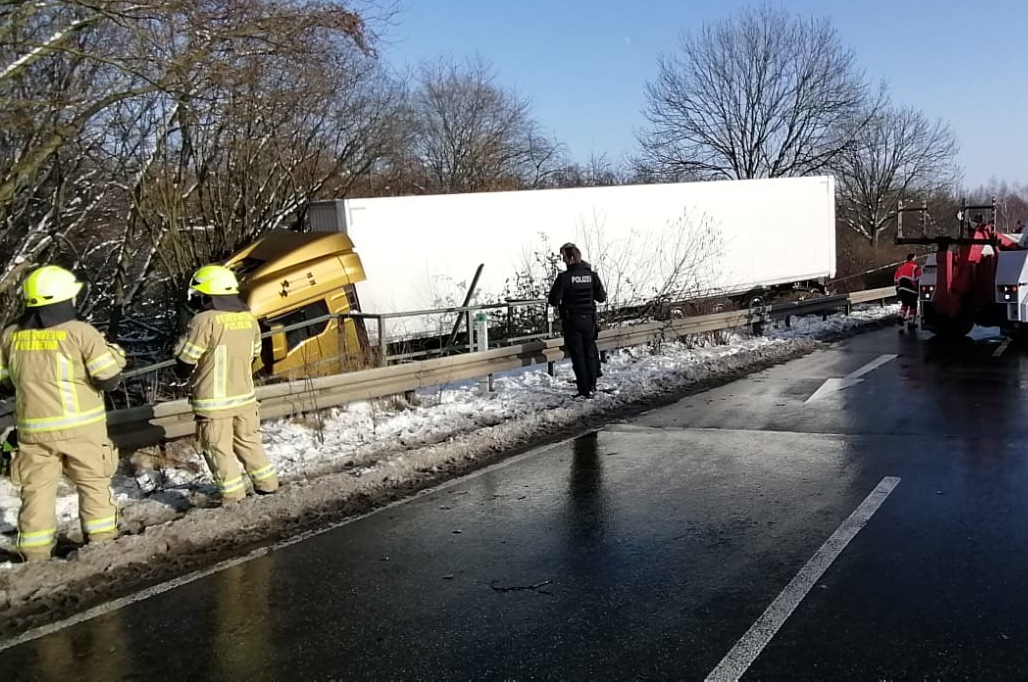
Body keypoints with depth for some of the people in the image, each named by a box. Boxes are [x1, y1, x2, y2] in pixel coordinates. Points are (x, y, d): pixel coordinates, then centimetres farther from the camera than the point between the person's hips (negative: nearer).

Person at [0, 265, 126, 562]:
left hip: (33, 428, 3)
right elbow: (109, 379, -14)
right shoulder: (80, 332, -14)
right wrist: (115, 354, 5)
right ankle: (101, 541, 19)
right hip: (80, 426, -3)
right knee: (93, 482, 12)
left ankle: (35, 552, 13)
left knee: (37, 487, 11)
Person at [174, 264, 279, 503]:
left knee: (219, 448, 8)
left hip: (213, 401, -6)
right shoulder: (249, 318, 0)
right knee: (248, 441, 21)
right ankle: (267, 483, 27)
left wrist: (183, 372, 10)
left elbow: (184, 363, -13)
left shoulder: (205, 321, -19)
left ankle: (232, 495, 14)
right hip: (245, 395, 6)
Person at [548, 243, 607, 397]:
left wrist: (561, 303, 9)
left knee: (577, 355, 4)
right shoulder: (592, 275, -3)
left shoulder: (564, 277, -14)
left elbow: (553, 300, -12)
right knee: (590, 352, 17)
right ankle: (592, 386, 23)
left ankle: (584, 391, 5)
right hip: (589, 320, 4)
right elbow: (602, 297, 3)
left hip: (572, 321, -3)